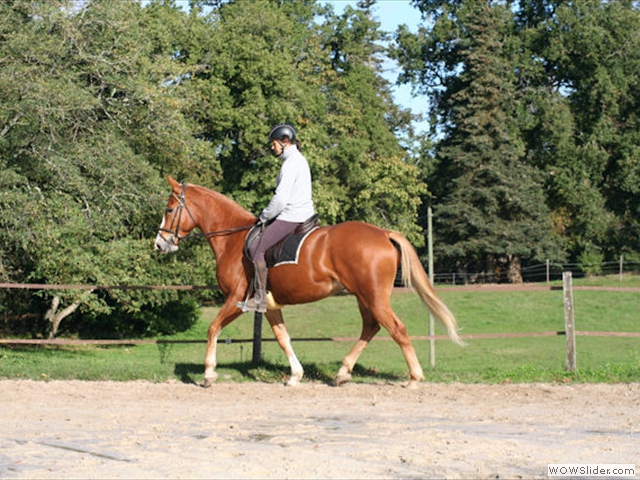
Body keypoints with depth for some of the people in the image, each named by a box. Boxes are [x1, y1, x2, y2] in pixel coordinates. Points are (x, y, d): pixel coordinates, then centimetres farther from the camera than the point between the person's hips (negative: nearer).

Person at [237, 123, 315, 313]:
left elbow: (280, 199, -22)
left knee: (256, 249, -13)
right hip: (304, 213, 11)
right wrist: (267, 215, 17)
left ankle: (260, 298, -15)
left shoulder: (291, 163, -17)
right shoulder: (299, 159, 16)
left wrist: (264, 216, -7)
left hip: (291, 217, -11)